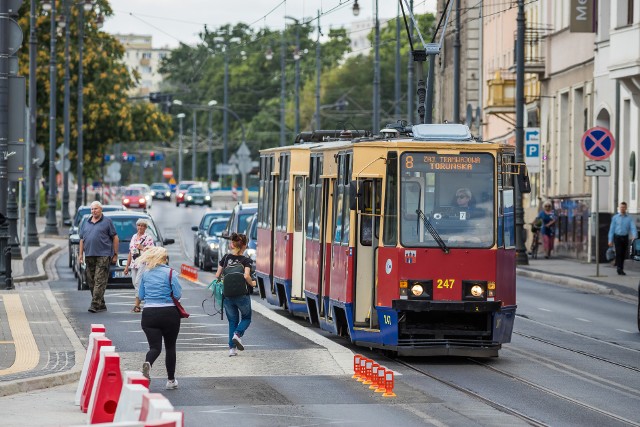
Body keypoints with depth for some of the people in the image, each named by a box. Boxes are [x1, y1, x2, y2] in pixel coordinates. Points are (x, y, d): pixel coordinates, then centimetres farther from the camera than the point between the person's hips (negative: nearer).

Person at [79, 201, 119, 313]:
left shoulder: (107, 222, 2)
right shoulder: (87, 223, 17)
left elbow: (115, 238, 2)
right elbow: (82, 239, 20)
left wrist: (115, 254, -2)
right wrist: (80, 254, 10)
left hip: (103, 256, -6)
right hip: (89, 256, 6)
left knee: (99, 281, -12)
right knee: (91, 281, 6)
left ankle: (95, 304, -18)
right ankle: (101, 305, 14)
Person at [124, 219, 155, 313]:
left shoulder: (148, 238, -1)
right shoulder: (133, 237, 17)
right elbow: (130, 253, 20)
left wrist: (142, 248, -17)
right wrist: (127, 266, 18)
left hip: (143, 263, -6)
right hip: (134, 264, 6)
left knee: (138, 283, -15)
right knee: (135, 283, 3)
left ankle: (137, 305, -17)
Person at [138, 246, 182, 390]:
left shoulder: (145, 274, 6)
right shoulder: (170, 273, -7)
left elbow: (141, 296, 11)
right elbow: (178, 295, -10)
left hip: (149, 314, 2)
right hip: (169, 313, -2)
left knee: (155, 346, -2)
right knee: (170, 347, 13)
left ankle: (148, 363, -36)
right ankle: (171, 380, 18)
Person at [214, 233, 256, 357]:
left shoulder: (226, 258, 3)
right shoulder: (246, 260, -8)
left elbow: (217, 276, 4)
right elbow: (246, 276, -21)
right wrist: (252, 283, -2)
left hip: (227, 296, 3)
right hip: (242, 295, -3)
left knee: (232, 321, 15)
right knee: (246, 318, 18)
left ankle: (232, 348, 7)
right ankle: (238, 334, -11)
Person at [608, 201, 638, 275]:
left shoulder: (629, 218, 4)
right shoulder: (615, 218, 3)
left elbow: (633, 227, -7)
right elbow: (612, 229, 4)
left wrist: (634, 236, -26)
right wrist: (610, 240, 0)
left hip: (625, 238, 2)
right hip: (617, 237, -2)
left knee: (623, 254, 7)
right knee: (619, 253, -12)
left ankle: (621, 268, 18)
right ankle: (619, 269, -15)